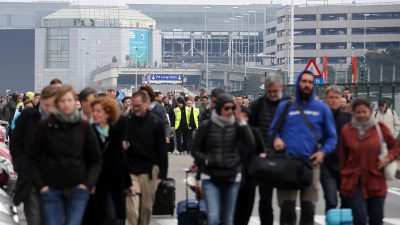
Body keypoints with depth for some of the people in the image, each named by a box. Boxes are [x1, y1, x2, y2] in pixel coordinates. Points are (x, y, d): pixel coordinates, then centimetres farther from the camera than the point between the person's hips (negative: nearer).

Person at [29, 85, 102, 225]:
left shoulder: (84, 127, 2)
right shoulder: (46, 126, -1)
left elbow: (96, 159, 8)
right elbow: (33, 158, 3)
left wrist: (88, 183, -3)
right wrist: (40, 185, -5)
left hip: (78, 189, 0)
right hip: (52, 190, 0)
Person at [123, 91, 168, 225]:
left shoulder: (156, 123, -1)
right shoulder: (126, 122, 2)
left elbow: (162, 150, 0)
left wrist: (162, 173, -3)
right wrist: (122, 147, -11)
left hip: (150, 171, 0)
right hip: (131, 170, 0)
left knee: (147, 207, 8)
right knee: (132, 209, -8)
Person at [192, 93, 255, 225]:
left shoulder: (236, 125, 2)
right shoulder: (206, 126, -2)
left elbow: (250, 144, -12)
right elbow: (195, 151, 3)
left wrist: (241, 121, -14)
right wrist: (208, 160, -14)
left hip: (232, 178, 2)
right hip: (211, 178, -2)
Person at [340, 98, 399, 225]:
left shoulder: (379, 127, 1)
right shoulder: (347, 130, 1)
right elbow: (343, 157, 6)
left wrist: (388, 158, -11)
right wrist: (343, 179, 7)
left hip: (376, 181, 1)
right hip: (353, 182, -1)